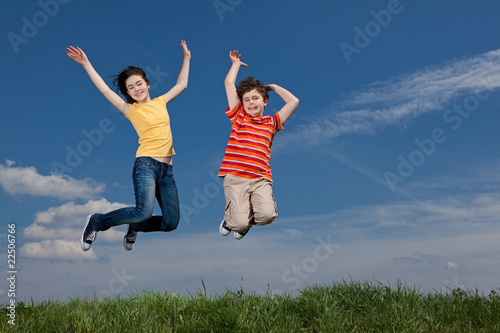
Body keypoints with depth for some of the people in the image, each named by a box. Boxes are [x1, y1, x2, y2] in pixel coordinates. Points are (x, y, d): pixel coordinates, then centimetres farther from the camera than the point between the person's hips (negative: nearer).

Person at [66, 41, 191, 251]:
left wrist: (186, 58, 31)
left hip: (167, 169, 5)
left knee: (170, 222, -2)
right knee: (144, 211, -26)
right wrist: (86, 64, -5)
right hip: (146, 164, -5)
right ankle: (95, 222, -2)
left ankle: (134, 227, 27)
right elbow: (105, 91, -3)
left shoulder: (160, 102, 17)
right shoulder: (131, 110, 5)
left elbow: (181, 84, 27)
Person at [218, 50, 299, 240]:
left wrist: (273, 87, 22)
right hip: (235, 178, -1)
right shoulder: (238, 117, 13)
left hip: (261, 179, 2)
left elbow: (293, 101, 11)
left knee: (267, 216, -23)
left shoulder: (271, 123, 17)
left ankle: (248, 218, 14)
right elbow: (229, 84, 13)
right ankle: (232, 217, 22)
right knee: (240, 224, -17)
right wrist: (236, 64, 28)